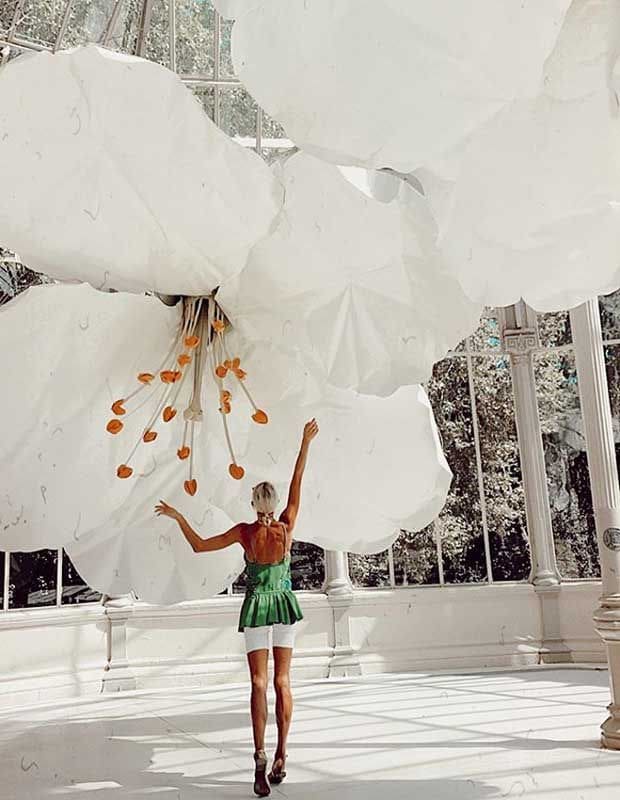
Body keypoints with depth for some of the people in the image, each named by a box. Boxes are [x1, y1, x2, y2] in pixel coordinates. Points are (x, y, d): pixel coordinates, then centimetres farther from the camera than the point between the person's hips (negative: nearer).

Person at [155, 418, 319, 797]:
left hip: (256, 607, -1)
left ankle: (260, 757, -14)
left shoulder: (245, 532, -9)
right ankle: (281, 758, 5)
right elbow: (297, 482, -2)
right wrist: (306, 442, 3)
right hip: (285, 606, 1)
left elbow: (200, 545, -4)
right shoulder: (287, 526, -6)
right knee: (283, 681, 7)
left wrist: (179, 517, 3)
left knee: (259, 683, -1)